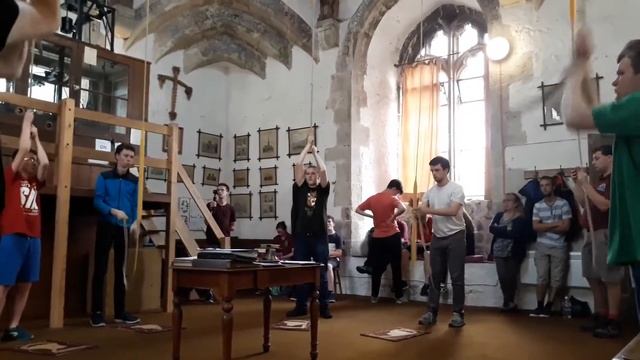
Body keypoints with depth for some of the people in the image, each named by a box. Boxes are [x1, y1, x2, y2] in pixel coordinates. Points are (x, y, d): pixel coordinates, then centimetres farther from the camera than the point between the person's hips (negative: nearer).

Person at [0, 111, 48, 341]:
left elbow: (45, 163, 4)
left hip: (33, 237, 6)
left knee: (25, 284, 7)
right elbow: (23, 148, -6)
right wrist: (27, 122, 5)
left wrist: (36, 137, 14)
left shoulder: (35, 182, 18)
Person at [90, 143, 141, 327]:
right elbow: (97, 201, -7)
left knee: (121, 269, 8)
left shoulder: (134, 181, 7)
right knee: (100, 269, -2)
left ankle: (120, 312, 16)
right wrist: (113, 211, -24)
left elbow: (135, 205, 6)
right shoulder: (104, 177, 0)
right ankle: (97, 312, 5)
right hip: (106, 226, -3)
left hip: (124, 228, 3)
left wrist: (135, 222, -12)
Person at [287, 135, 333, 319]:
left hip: (319, 237, -1)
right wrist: (307, 146, 6)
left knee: (321, 274, 4)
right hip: (301, 237, 1)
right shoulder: (300, 189, 7)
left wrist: (315, 151, 2)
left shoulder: (323, 190, 6)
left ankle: (324, 307, 10)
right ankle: (300, 306, 16)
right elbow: (298, 165, 0)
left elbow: (323, 170, -9)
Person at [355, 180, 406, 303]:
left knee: (377, 268, 11)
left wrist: (372, 216, 10)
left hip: (377, 238, 4)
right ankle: (399, 296, 11)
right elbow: (402, 209, -30)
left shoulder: (372, 198, 5)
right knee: (396, 268, 6)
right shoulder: (392, 198, -10)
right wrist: (393, 217, -14)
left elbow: (358, 210, 13)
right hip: (392, 236, -4)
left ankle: (374, 296, 16)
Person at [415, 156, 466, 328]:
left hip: (455, 236, -6)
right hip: (437, 237, 6)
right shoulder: (430, 192, 8)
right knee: (435, 276, 8)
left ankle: (458, 313, 7)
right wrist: (417, 212, -27)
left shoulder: (456, 188, -10)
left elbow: (453, 211, -23)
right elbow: (422, 210, -2)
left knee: (457, 277, -1)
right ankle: (432, 312, 13)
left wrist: (429, 211, -29)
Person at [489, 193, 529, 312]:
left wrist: (499, 230, -10)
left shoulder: (521, 218, -4)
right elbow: (491, 228, -1)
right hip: (499, 252, 4)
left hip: (514, 253, -3)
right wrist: (506, 230, -13)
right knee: (502, 277, -4)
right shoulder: (499, 215, 12)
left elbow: (515, 233, -19)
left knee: (510, 278, 1)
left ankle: (508, 302, 19)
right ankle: (509, 302, 12)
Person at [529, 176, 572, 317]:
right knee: (542, 279, -1)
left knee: (556, 280, 2)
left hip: (559, 247, -2)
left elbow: (566, 227, -10)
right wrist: (554, 224, -11)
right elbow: (535, 227, -3)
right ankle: (539, 306, 10)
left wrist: (545, 227, -7)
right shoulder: (537, 206, 6)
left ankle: (548, 307, 12)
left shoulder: (563, 203, -3)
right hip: (542, 247, 2)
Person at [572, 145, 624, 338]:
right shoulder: (599, 181, 18)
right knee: (594, 277, 13)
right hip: (593, 234, 10)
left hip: (607, 234, -10)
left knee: (610, 278, -6)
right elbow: (583, 202, 20)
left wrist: (585, 183, -18)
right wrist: (577, 183, 10)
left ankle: (613, 322, -2)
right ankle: (601, 316, 21)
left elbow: (604, 205, -21)